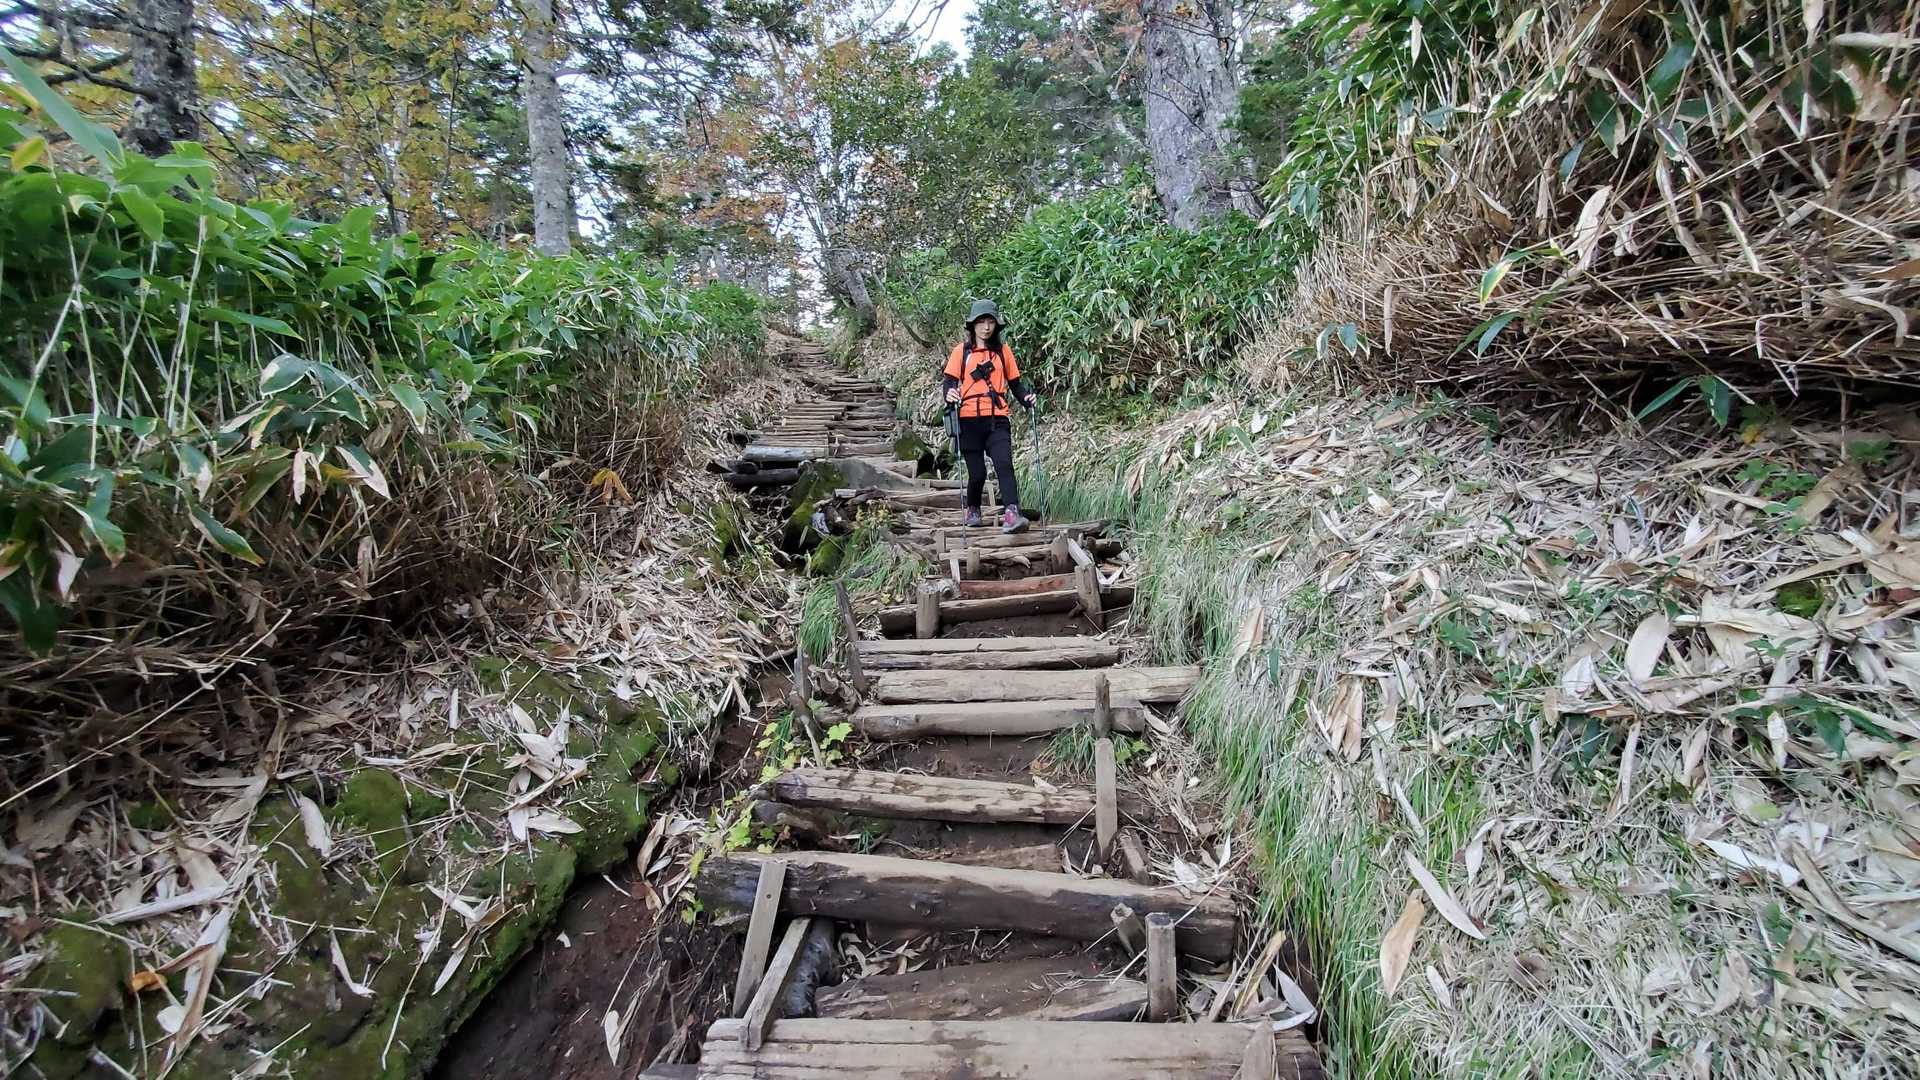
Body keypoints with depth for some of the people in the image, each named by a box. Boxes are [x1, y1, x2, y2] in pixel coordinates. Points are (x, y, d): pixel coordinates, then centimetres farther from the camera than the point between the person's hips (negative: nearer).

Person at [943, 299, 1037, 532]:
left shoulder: (1003, 351, 12)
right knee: (977, 473, 2)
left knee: (1004, 465, -19)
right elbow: (950, 380, 4)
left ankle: (1011, 514, -28)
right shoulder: (961, 351, 8)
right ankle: (973, 510, 29)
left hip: (997, 420, 1)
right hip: (969, 421, -1)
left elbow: (1015, 382, 17)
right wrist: (950, 394, -19)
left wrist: (1026, 398, -3)